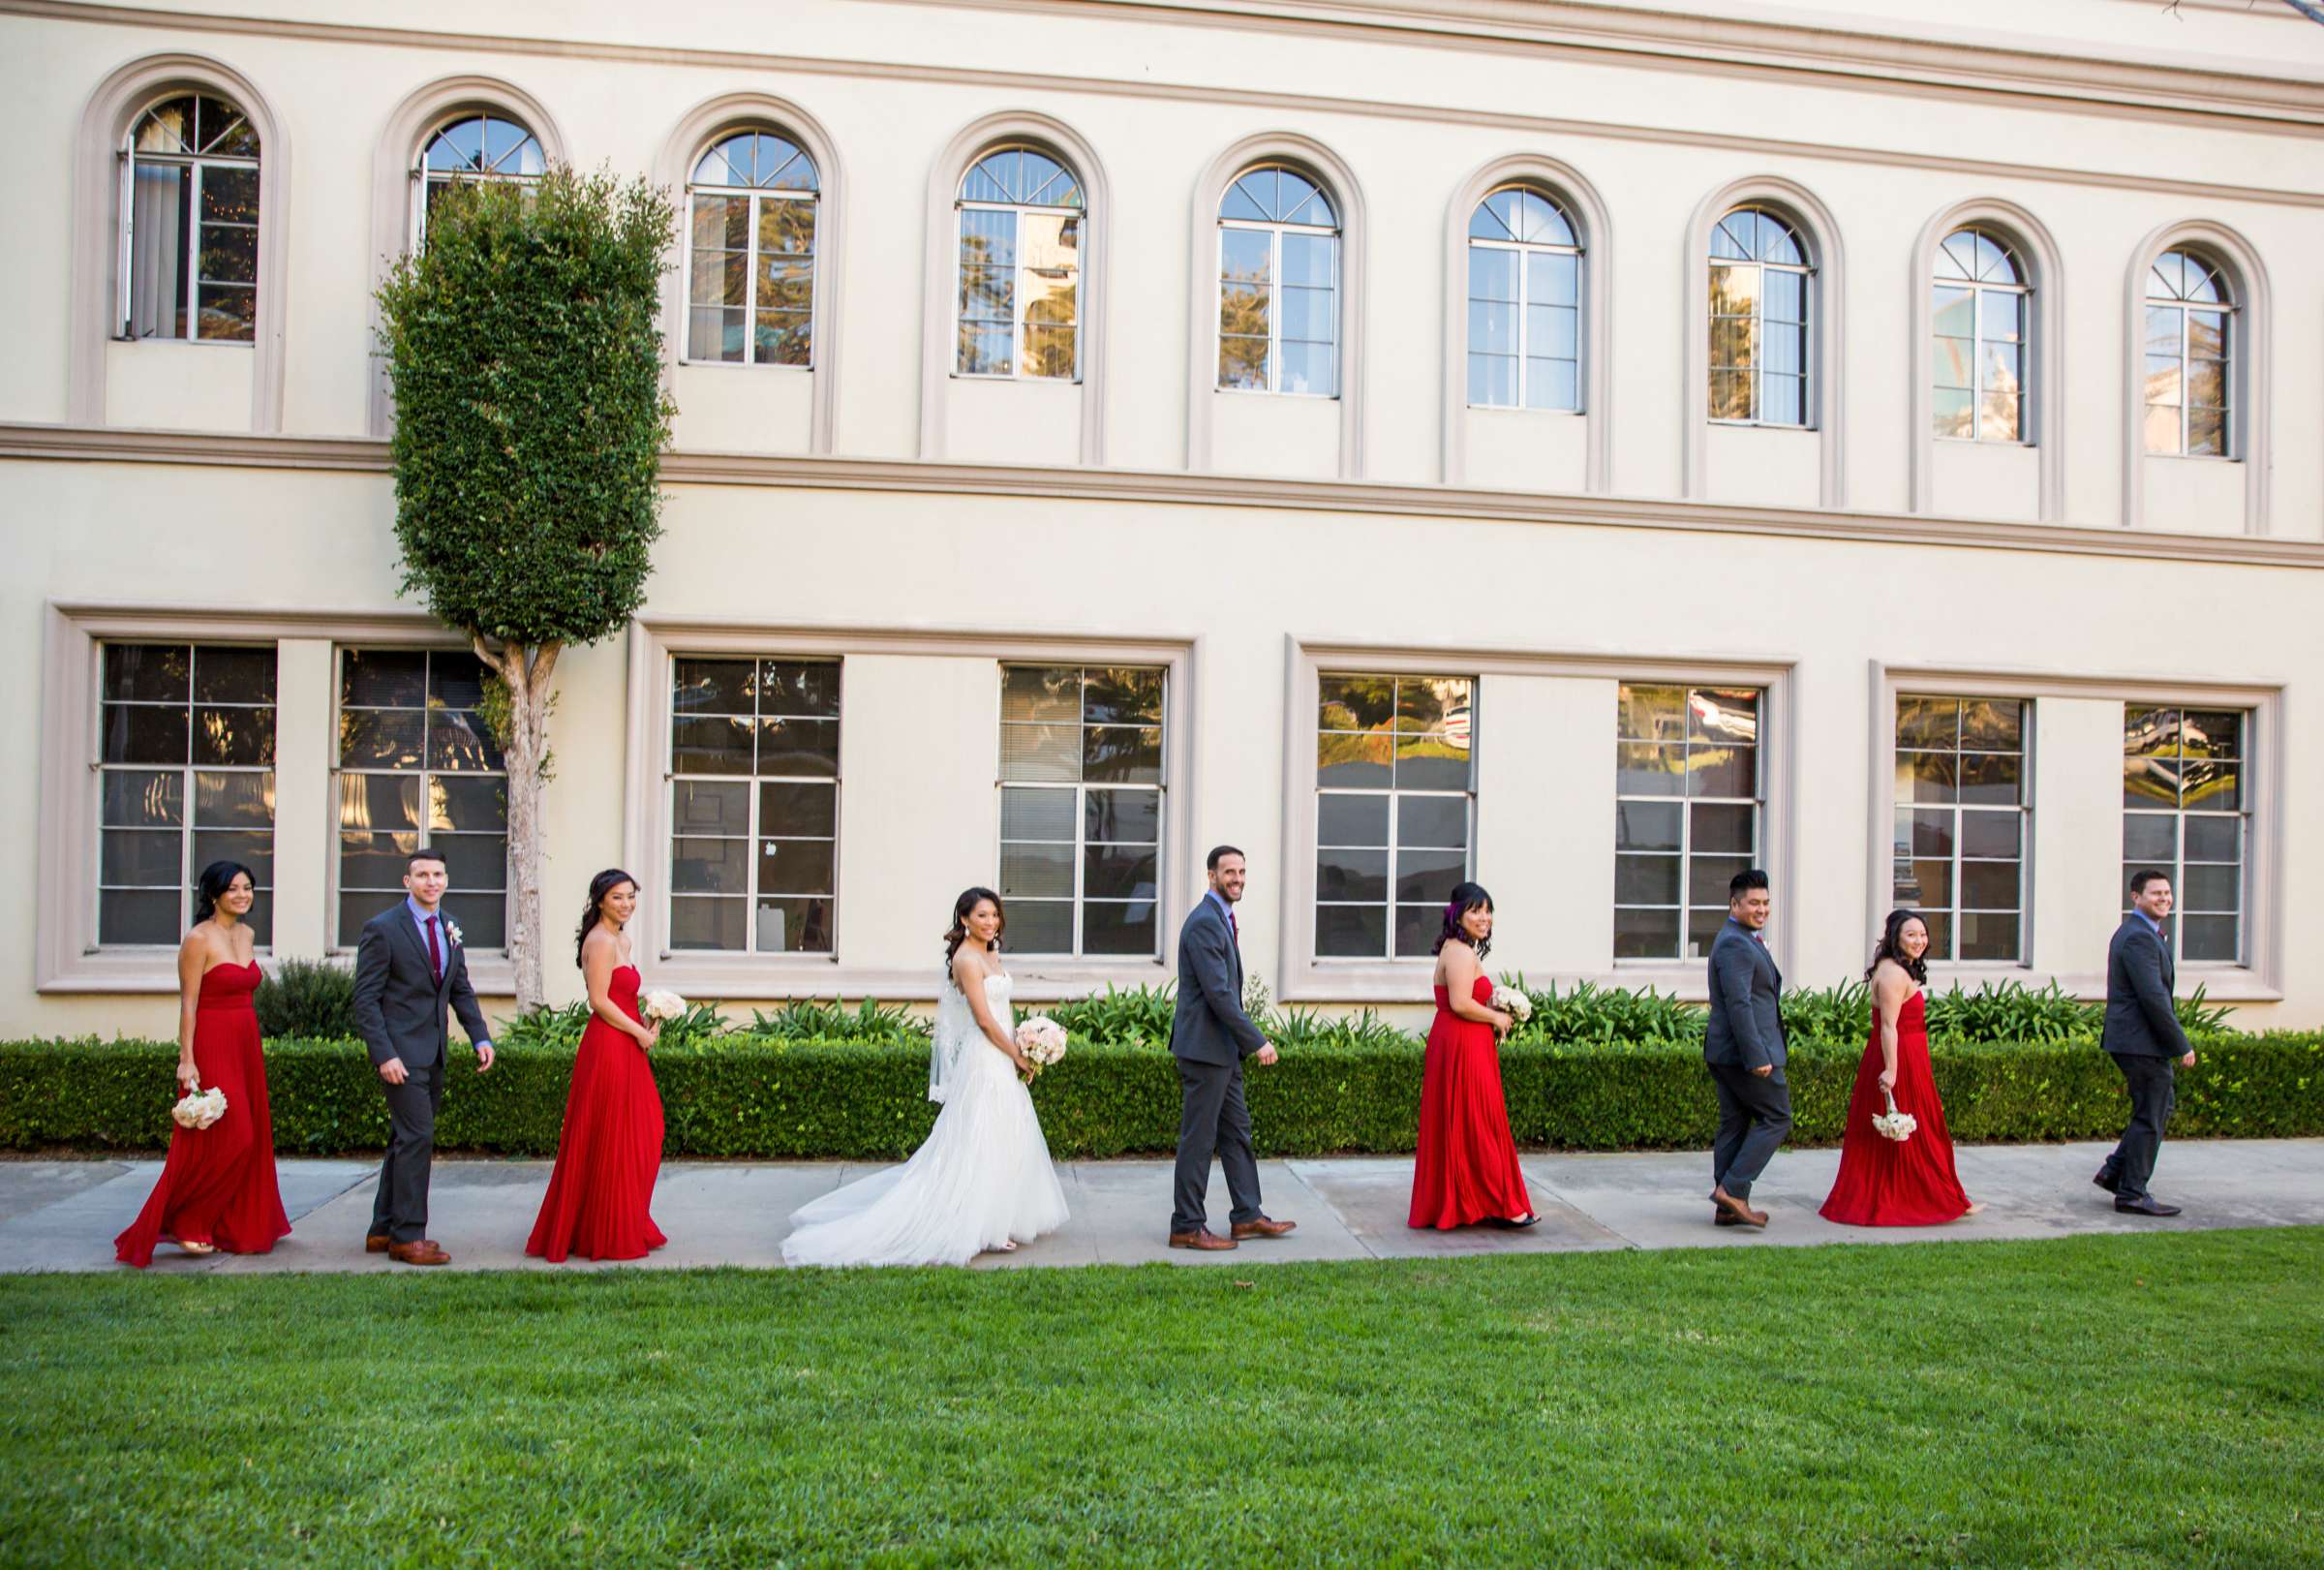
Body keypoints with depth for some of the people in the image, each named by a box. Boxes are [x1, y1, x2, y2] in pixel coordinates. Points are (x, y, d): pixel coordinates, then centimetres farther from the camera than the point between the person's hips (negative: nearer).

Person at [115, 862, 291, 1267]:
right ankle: (185, 1225, 8)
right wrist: (186, 1059, -17)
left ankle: (232, 1228, 18)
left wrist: (251, 1043, 16)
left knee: (248, 1139, 9)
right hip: (212, 1046, -8)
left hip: (246, 1045, 8)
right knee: (218, 1141, -7)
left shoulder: (247, 934, 12)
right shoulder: (199, 940, -11)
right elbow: (188, 1004, -13)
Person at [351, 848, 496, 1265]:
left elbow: (461, 989, 16)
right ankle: (407, 1236, -1)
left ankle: (383, 1230, 23)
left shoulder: (450, 927, 11)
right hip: (401, 1051, -7)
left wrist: (481, 1038, 5)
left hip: (434, 1051, 7)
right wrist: (384, 1055, -18)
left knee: (406, 1139, 13)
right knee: (417, 1137, -9)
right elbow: (366, 999, -11)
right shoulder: (382, 928, -9)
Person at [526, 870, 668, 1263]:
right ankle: (609, 1235, 8)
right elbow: (600, 1001, -19)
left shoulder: (621, 940, 15)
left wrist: (645, 1022, 6)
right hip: (608, 1049, -10)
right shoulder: (601, 941, -14)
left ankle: (627, 1226, 24)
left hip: (625, 1048, 10)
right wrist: (640, 1033, -11)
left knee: (633, 1138, 14)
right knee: (610, 1141, -1)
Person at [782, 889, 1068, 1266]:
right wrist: (1018, 1057, -11)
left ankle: (998, 1219, 25)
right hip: (983, 1061, -9)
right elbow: (984, 1019, -19)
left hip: (1001, 1061, 10)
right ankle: (982, 1226, 4)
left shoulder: (991, 954, 12)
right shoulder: (967, 959, -17)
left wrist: (1020, 1053, 7)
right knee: (981, 1142, -3)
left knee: (1003, 1141, 15)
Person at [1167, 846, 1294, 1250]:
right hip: (1204, 1046, -10)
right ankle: (1187, 1227, 7)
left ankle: (1246, 1216, 24)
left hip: (1222, 1048, 10)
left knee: (1236, 1131, 15)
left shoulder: (1221, 918, 14)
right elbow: (1218, 992, -23)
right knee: (1198, 1138, -2)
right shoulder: (1205, 922, -18)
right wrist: (1257, 1041, -19)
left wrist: (1245, 1041, 17)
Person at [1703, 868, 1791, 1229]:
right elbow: (1738, 1004, -23)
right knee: (1776, 1119, -2)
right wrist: (1757, 1057, -25)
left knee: (1733, 1124, 10)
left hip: (1724, 1051, 10)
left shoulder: (1746, 941, 19)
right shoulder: (1735, 944, -16)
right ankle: (1732, 1189, -5)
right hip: (1745, 1050, -10)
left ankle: (1727, 1208, 13)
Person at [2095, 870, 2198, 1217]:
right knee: (2149, 1118, -2)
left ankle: (2114, 1172, 20)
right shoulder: (2139, 938, -18)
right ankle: (2132, 1194, 6)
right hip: (2142, 1043, -10)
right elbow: (2153, 998, -23)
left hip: (2132, 1040, 10)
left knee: (2161, 1106, 19)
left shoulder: (2133, 932, 16)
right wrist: (2183, 1046, -18)